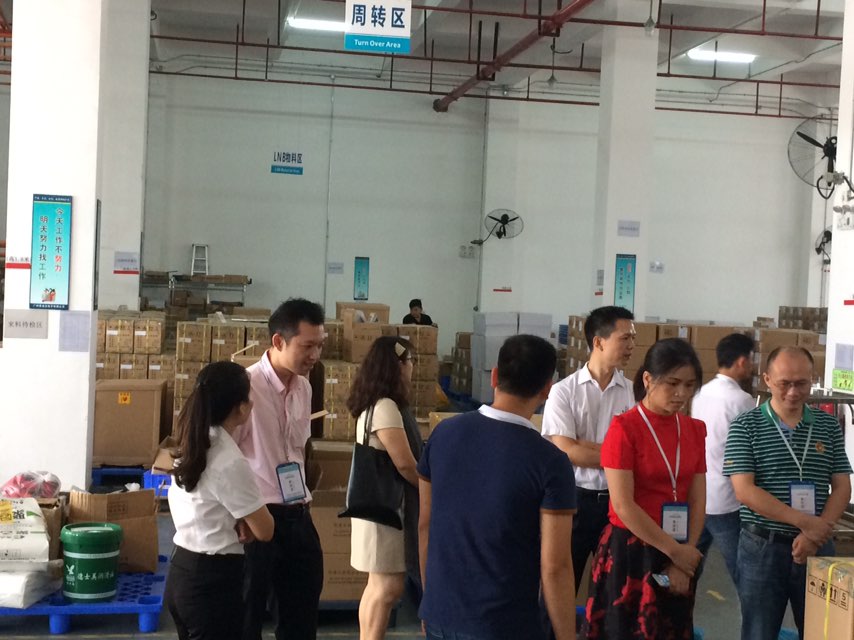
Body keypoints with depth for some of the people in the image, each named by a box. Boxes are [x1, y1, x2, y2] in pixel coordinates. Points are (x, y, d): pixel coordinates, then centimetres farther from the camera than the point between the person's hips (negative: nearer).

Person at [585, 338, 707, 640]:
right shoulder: (624, 428, -13)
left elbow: (697, 500, 3)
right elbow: (623, 506, -16)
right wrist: (674, 549, -12)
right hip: (630, 550, -5)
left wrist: (684, 556, -8)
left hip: (680, 555, 5)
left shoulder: (695, 430, 5)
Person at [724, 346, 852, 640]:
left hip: (817, 548, 3)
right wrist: (805, 521, -18)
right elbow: (745, 491, -13)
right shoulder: (745, 427, -5)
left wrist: (815, 533, -13)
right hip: (762, 548, -3)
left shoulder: (829, 426, 5)